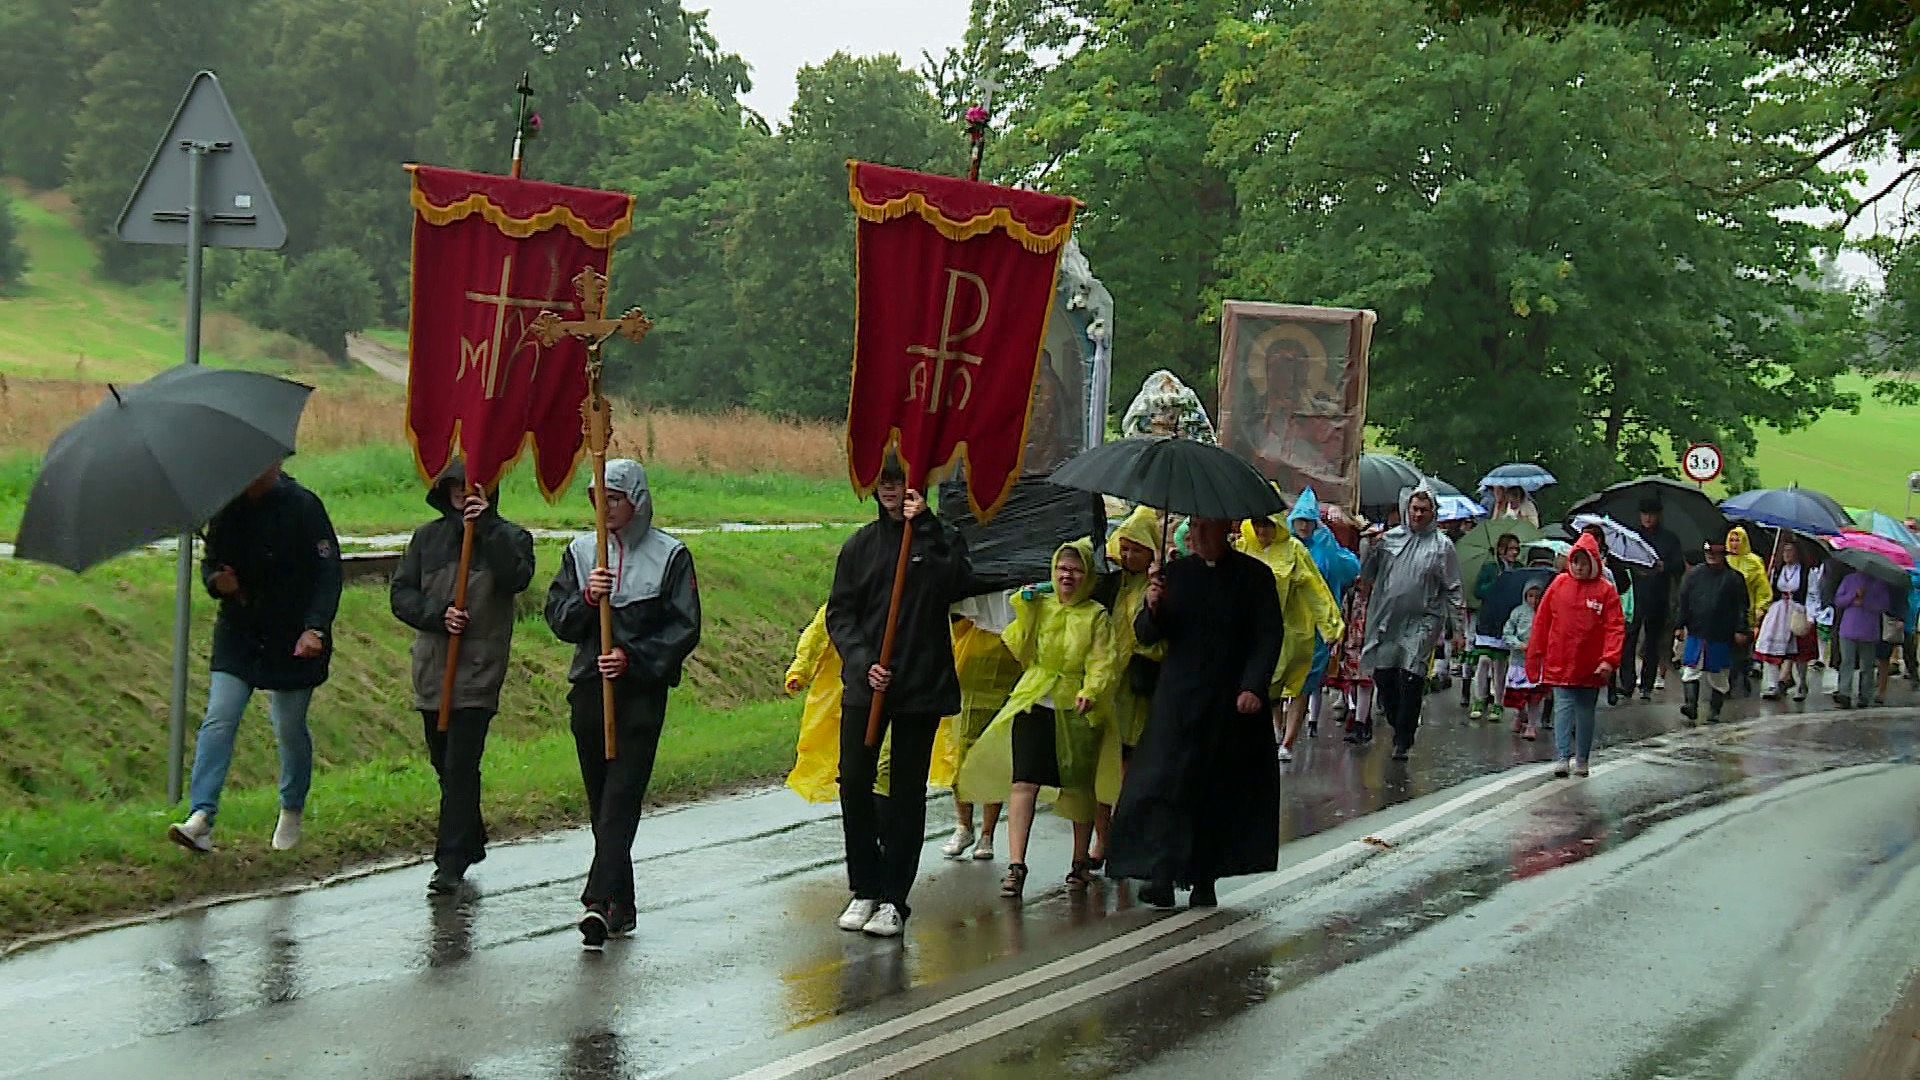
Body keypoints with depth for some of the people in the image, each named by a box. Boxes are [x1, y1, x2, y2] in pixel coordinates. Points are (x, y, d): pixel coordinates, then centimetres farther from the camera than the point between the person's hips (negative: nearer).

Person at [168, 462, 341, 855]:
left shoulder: (303, 507, -10)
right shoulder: (227, 509, 3)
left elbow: (328, 572, -12)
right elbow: (210, 560, 16)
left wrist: (315, 628, -23)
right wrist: (215, 581, -9)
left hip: (292, 640, -3)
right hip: (238, 632, 4)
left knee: (290, 727, 8)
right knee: (219, 717, -9)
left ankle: (292, 812, 30)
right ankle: (202, 817, -15)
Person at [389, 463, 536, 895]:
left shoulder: (508, 537, 0)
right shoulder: (428, 537, 10)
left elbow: (516, 577, -21)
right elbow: (401, 594, 6)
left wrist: (487, 525, -24)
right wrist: (437, 615, -12)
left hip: (479, 673, -5)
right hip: (432, 669, 5)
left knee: (460, 767, -11)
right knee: (444, 765, 14)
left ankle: (451, 862, -9)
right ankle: (470, 844, 31)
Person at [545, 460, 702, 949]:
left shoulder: (670, 555, 0)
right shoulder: (581, 551, 11)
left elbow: (685, 628, -3)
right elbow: (557, 619, 6)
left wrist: (634, 658, -14)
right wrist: (585, 599, -14)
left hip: (641, 692, -4)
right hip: (589, 687, 4)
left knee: (622, 798, -13)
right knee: (601, 800, 8)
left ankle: (599, 900, -22)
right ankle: (620, 904, 17)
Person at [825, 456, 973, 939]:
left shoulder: (941, 538, 2)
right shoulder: (861, 544, 8)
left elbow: (956, 584, -18)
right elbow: (840, 613, 6)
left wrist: (925, 526, -20)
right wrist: (862, 662, -9)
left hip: (922, 685, -2)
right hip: (865, 683, 2)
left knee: (907, 791, 3)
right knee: (855, 782, -2)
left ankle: (893, 898, 9)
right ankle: (864, 888, 12)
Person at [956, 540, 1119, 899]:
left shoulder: (1096, 616, 2)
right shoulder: (1039, 606, 10)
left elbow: (1103, 663, -5)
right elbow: (1021, 652, 6)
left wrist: (1090, 693, -22)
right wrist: (1025, 612, -4)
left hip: (1076, 712, -1)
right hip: (1034, 705, 1)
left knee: (1078, 787, 9)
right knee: (1023, 782, -12)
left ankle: (1081, 862, 26)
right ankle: (1016, 865, -17)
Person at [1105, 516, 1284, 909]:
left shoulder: (1254, 576, 2)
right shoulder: (1175, 574, 8)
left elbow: (1270, 637, 0)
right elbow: (1146, 636, 7)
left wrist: (1254, 687, -12)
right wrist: (1153, 609, -14)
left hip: (1233, 702, -1)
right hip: (1178, 699, 1)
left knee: (1221, 790, 4)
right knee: (1167, 786, -10)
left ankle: (1204, 877, 12)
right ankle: (1162, 876, -14)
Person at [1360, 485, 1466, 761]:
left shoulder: (1442, 546, 4)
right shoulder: (1390, 538, 10)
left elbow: (1453, 590, 5)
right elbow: (1367, 576, 12)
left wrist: (1458, 627, 1)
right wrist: (1371, 549, -6)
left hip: (1421, 622, -3)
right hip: (1386, 621, 3)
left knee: (1411, 679, -11)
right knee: (1383, 677, 3)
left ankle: (1403, 741, -6)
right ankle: (1399, 727, 23)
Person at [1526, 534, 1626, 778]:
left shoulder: (1606, 590, -3)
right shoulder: (1559, 585, 1)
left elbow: (1616, 627, -6)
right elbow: (1541, 622, 6)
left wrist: (1609, 660, -18)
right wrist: (1534, 656, 5)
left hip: (1591, 666, 0)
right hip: (1560, 664, 0)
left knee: (1585, 712, 11)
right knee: (1563, 709, -8)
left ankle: (1581, 760, 20)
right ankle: (1562, 757, -13)